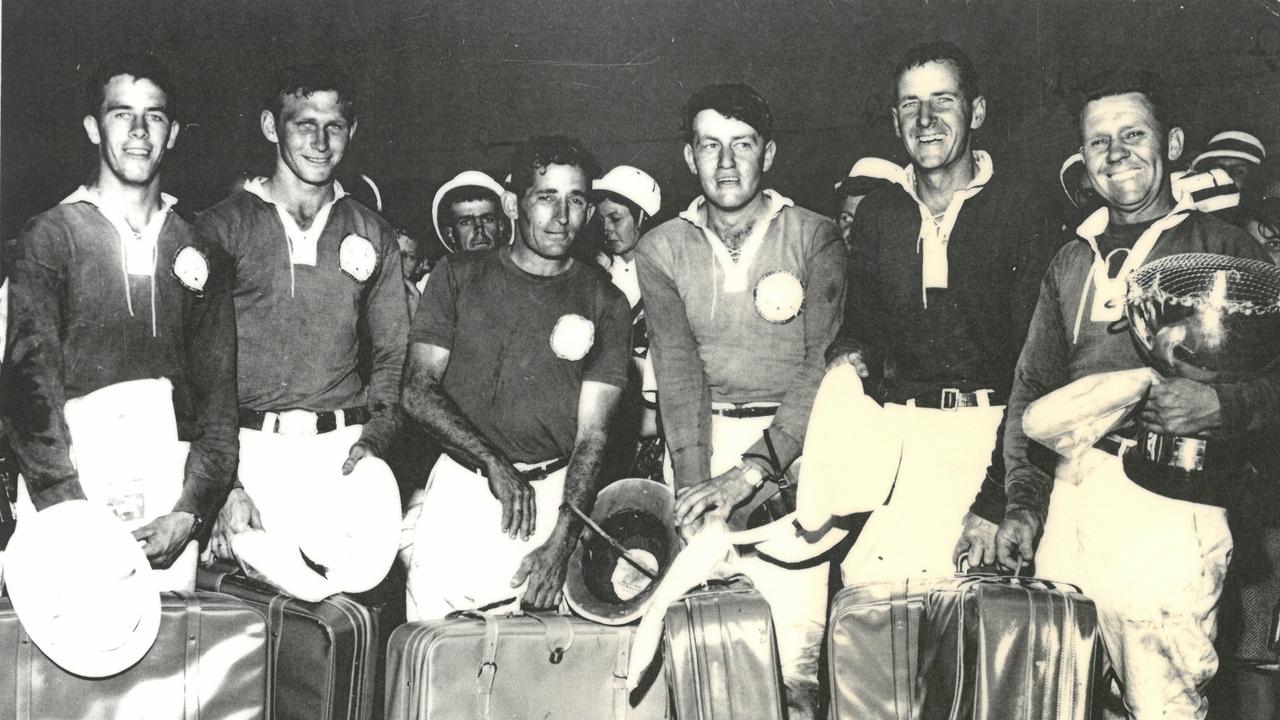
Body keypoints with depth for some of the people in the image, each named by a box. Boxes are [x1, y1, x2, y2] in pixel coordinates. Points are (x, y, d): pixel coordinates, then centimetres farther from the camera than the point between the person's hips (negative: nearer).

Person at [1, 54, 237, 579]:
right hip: (74, 484, -2)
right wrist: (78, 510, -16)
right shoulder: (50, 238, 4)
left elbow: (217, 396, 7)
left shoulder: (199, 255, 12)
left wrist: (190, 510, -8)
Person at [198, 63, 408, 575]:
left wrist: (376, 435, -3)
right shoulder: (224, 227, 5)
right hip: (252, 447, -2)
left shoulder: (373, 236, 15)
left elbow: (393, 354, 16)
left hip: (345, 448, 3)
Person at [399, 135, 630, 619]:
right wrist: (494, 461, -11)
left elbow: (591, 434, 0)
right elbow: (417, 390, 3)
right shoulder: (459, 276, 11)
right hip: (462, 484, 0)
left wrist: (562, 542, -12)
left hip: (554, 493, 0)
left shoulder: (604, 304, 8)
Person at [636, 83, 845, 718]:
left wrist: (748, 472, -19)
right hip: (701, 440, 1)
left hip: (790, 443, -1)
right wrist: (693, 483, -17)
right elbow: (678, 369, -3)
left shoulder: (815, 239, 2)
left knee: (795, 633, -11)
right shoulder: (662, 250, 8)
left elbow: (822, 366, -8)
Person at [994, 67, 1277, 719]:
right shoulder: (1072, 262, 19)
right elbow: (1032, 389, 20)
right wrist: (1022, 504, 11)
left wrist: (1219, 405, -20)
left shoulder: (1223, 250, 5)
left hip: (1169, 503, -4)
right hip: (1069, 501, 5)